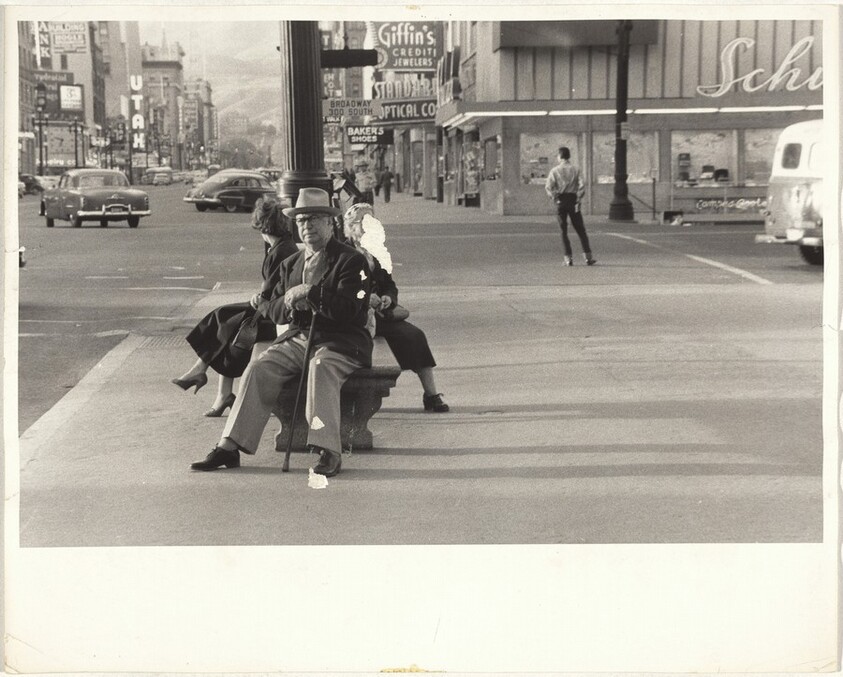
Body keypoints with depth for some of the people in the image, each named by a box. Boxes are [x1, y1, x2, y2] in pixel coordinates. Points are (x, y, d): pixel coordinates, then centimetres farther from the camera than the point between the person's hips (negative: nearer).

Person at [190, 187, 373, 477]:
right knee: (259, 368, -18)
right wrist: (287, 304, -8)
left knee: (320, 369, -37)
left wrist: (309, 293, -17)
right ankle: (229, 448, -21)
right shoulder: (291, 264, 18)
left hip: (341, 343, -5)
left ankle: (329, 452, -43)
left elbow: (348, 309, -15)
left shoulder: (351, 260, -3)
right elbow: (269, 308, 15)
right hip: (298, 338, 6)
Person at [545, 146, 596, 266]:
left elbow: (548, 187, -10)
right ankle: (587, 256, 0)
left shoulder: (555, 171, -1)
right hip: (573, 199, 1)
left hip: (561, 201, -1)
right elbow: (581, 186, -7)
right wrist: (578, 200, -3)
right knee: (581, 230, 6)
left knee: (564, 231, 6)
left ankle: (568, 258, -1)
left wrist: (554, 197, -3)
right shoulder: (575, 170, 2)